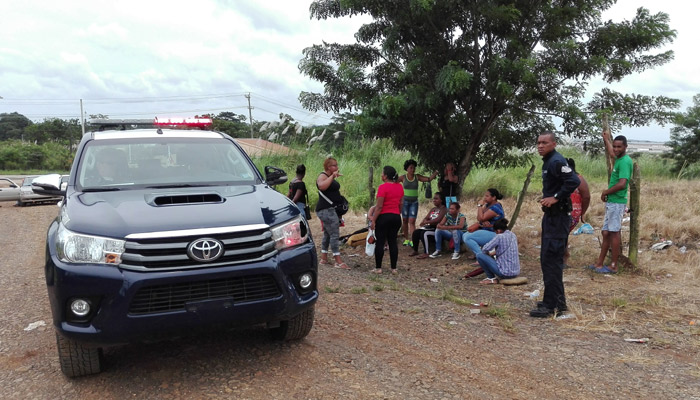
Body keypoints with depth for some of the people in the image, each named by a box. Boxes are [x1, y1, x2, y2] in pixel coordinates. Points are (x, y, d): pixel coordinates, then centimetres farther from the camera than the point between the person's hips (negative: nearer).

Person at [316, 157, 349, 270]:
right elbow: (322, 186, -35)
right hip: (326, 209, -11)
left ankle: (324, 258, 19)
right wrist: (332, 176, -29)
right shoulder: (322, 176, -12)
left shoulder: (330, 177, 19)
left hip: (331, 209, 11)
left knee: (328, 234, 13)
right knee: (335, 234, -13)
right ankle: (338, 261, -14)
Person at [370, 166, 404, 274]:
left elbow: (379, 206, -16)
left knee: (380, 242, 1)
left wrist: (373, 220, -12)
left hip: (384, 217, -6)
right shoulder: (399, 186, 6)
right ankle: (394, 268, 11)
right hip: (396, 217, 6)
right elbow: (401, 203, 11)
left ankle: (378, 268, 5)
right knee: (393, 242, 9)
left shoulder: (383, 187, -14)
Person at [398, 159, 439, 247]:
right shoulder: (403, 177, -2)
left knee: (412, 221, -7)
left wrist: (436, 172, -17)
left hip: (414, 202, 0)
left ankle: (412, 240, -12)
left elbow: (429, 179, -4)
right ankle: (406, 239, 20)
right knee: (405, 220, 7)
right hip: (405, 201, 0)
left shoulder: (417, 177, 2)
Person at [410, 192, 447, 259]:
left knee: (424, 233, -31)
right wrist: (424, 222, -13)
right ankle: (415, 251, -1)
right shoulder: (433, 209, 20)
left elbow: (438, 220, -21)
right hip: (429, 227, 8)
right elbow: (426, 218, 11)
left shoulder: (443, 209, -7)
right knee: (416, 232, -11)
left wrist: (427, 222, -20)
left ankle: (426, 253, -30)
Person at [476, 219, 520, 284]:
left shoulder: (499, 237, -16)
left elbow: (485, 249, -15)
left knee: (479, 256, -6)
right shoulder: (513, 235, 7)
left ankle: (492, 278, 2)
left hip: (505, 273, -8)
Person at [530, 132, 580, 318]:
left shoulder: (556, 161, -15)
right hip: (551, 216, 11)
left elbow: (574, 181, -29)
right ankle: (558, 301, 25)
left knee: (551, 260, -9)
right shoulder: (548, 162, 16)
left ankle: (551, 305, -3)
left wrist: (556, 198, -23)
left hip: (558, 217, -11)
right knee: (548, 259, 16)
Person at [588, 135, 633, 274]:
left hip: (617, 202, -10)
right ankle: (599, 263, 18)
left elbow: (622, 184, -27)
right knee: (606, 232, 11)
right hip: (611, 202, 10)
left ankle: (613, 266, 3)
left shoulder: (625, 161, -16)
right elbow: (611, 152, 40)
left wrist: (606, 192, -14)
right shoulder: (619, 158, 13)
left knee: (614, 233, -4)